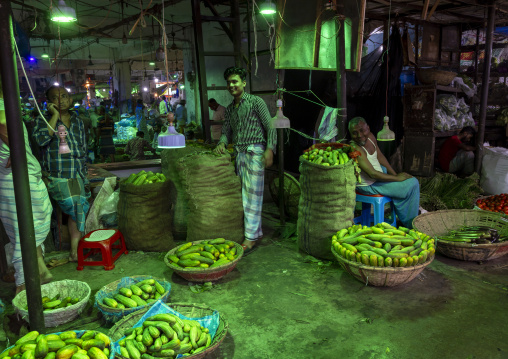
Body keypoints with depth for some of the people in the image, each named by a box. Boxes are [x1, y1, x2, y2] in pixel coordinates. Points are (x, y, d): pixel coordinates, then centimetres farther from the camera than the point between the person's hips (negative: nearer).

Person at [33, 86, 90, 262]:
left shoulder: (77, 121, 13)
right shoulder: (43, 120, 1)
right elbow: (41, 140, -21)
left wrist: (83, 174, 15)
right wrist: (55, 115, -15)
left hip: (76, 176, 4)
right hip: (56, 177, -4)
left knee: (78, 210, -2)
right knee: (76, 206, -16)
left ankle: (75, 252, 7)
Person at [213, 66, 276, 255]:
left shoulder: (256, 102, -3)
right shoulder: (229, 109, 16)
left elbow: (270, 127, -6)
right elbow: (226, 132, 17)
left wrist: (270, 149, -16)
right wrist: (222, 143, -5)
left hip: (255, 152, -7)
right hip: (239, 153, 7)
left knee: (253, 194, -7)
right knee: (245, 195, 9)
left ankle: (251, 237, -3)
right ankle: (257, 231, 19)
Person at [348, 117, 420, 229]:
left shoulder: (370, 136, -4)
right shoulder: (355, 149, -31)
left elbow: (380, 156, 9)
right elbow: (373, 174, -31)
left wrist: (395, 174, 4)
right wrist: (397, 178, -21)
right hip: (369, 185, -10)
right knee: (412, 185, -9)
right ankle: (410, 224, 11)